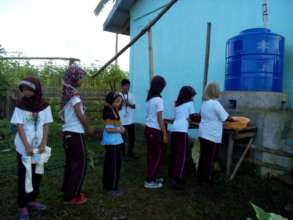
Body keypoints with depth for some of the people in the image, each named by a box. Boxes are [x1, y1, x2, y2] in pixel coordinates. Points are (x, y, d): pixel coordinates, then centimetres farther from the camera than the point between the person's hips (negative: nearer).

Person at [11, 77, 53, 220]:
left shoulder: (44, 105, -2)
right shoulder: (20, 105, -7)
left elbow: (46, 125, 0)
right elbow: (19, 126, -10)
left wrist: (43, 143, -10)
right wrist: (27, 146, -18)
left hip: (39, 147, 3)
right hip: (23, 148, -2)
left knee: (37, 174, 13)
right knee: (23, 176, 4)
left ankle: (32, 200, 31)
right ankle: (22, 206, 17)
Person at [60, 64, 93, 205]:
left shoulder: (67, 92, 10)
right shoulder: (74, 93, -15)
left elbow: (66, 113, 12)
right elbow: (80, 114, -19)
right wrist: (89, 128, -5)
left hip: (67, 132, 9)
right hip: (75, 133, -8)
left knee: (70, 162, 18)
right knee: (80, 164, 2)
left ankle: (68, 191, 31)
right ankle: (71, 197, 11)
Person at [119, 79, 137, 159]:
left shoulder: (131, 95, 5)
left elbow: (134, 106, 2)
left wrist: (129, 104, -15)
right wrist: (122, 103, -22)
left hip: (131, 120, 4)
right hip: (122, 121, -3)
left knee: (132, 137, 9)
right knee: (122, 137, 5)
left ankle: (130, 153, 25)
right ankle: (123, 153, 21)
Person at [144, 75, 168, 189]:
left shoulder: (149, 99, 9)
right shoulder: (159, 100, -16)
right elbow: (159, 119, -17)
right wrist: (165, 134, -12)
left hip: (148, 129, 8)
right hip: (155, 131, -8)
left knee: (151, 155, 17)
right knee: (158, 155, 5)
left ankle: (152, 177, 30)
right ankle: (149, 181, 12)